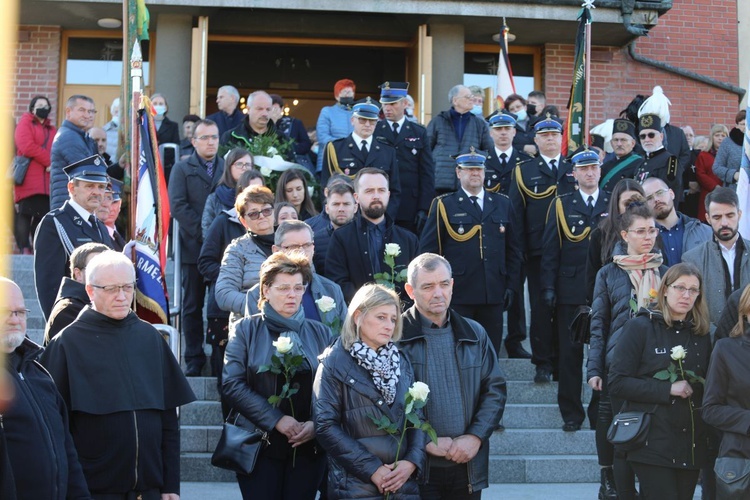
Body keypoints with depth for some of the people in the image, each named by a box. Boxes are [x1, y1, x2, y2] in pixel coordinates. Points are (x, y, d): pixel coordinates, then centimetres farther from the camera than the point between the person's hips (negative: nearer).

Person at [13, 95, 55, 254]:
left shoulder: (52, 130, 24)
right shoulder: (25, 123, 7)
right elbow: (26, 145, -9)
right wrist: (48, 161, -10)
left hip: (47, 184, 5)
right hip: (28, 181, -5)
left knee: (43, 215, 2)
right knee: (25, 214, -10)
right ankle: (24, 249, -10)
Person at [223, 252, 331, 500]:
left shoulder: (320, 333, 10)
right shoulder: (246, 330, 3)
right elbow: (231, 384, -8)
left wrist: (316, 423, -13)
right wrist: (277, 420, -15)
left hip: (308, 447, 2)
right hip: (259, 446, -2)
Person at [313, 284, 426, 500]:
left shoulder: (402, 362, 12)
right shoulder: (334, 364, -3)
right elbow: (326, 426, -10)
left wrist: (412, 461, -8)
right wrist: (371, 469, -14)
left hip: (403, 482, 4)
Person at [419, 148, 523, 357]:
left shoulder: (503, 204, 13)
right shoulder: (444, 205, 3)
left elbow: (513, 250, 14)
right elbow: (427, 250, 1)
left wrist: (512, 286, 6)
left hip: (494, 295, 3)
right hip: (457, 296, -3)